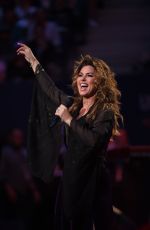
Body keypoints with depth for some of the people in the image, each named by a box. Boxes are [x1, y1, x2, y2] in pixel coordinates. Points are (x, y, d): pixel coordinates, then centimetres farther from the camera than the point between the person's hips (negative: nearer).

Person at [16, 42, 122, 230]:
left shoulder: (105, 111, -8)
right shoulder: (73, 105, 12)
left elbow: (95, 140, -24)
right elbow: (51, 90, 27)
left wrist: (68, 120, -18)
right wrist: (33, 61, 33)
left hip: (93, 179, -6)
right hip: (71, 178, 6)